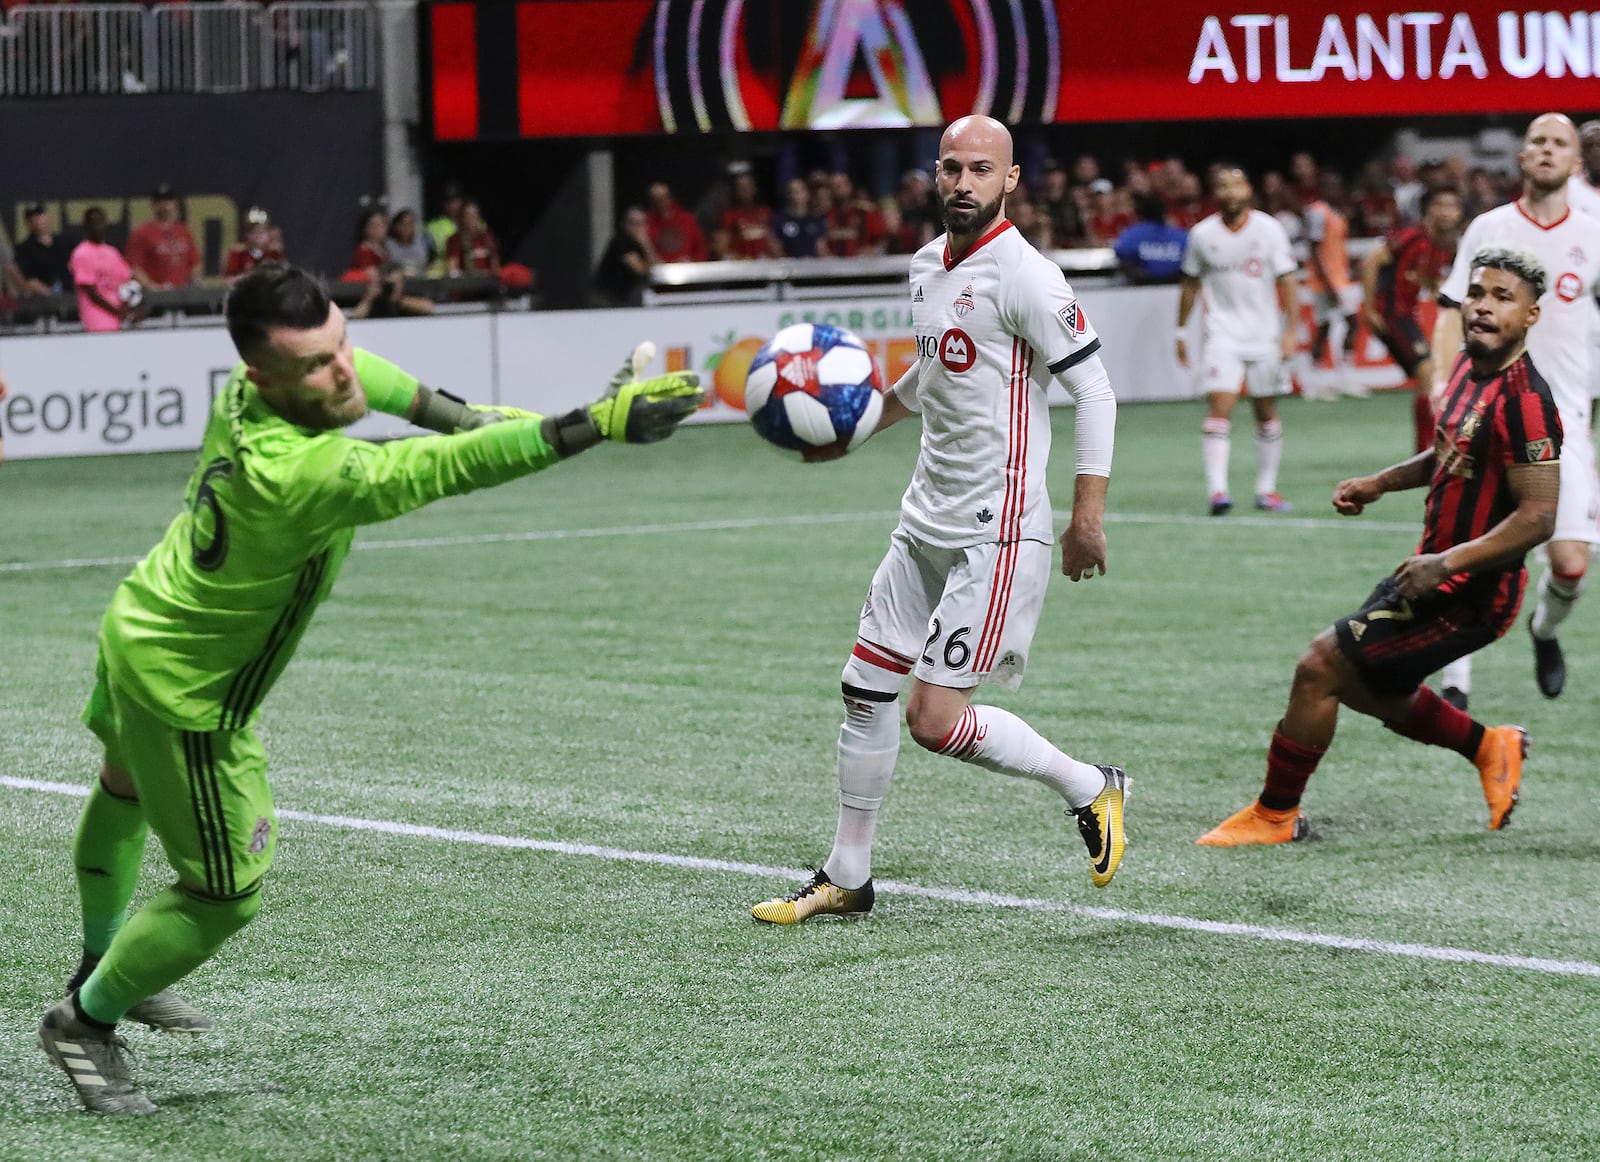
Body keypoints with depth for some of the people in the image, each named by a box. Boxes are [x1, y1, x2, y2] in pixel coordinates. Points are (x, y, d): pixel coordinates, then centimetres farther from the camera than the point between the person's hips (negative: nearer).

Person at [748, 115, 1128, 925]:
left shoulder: (1024, 278, -16)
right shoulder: (927, 266, 10)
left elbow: (1094, 389, -16)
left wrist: (1088, 515, -20)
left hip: (997, 533, -8)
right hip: (925, 522, 9)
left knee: (933, 718, -11)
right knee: (864, 689, 9)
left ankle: (1089, 787, 8)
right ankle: (845, 879, 21)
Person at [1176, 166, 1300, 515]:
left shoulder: (1269, 229, -2)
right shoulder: (1202, 234, 0)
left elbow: (1286, 283, -1)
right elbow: (1190, 283, 13)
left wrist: (1289, 332, -8)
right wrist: (1181, 331, 14)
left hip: (1264, 333, 1)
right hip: (1221, 332, -1)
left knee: (1267, 412, 8)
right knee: (1220, 405, -16)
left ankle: (1266, 489, 20)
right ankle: (1217, 489, -22)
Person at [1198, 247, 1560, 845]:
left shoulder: (1524, 401, -23)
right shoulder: (1466, 367, 6)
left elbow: (1539, 516, -26)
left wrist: (1448, 562, -30)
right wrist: (1381, 483, 12)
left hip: (1469, 594, -10)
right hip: (1437, 574, 10)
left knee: (1319, 667, -8)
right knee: (1367, 685, 23)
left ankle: (1275, 814, 8)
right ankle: (1490, 748, 38)